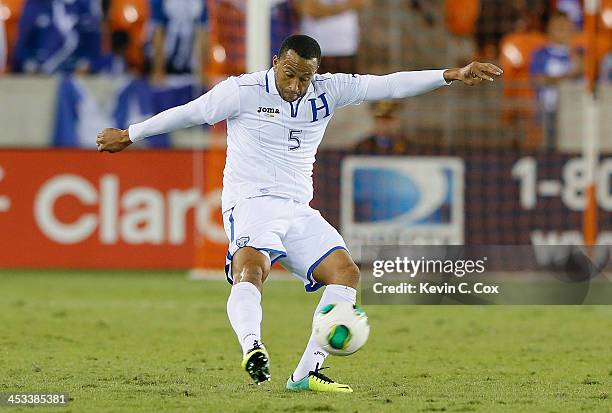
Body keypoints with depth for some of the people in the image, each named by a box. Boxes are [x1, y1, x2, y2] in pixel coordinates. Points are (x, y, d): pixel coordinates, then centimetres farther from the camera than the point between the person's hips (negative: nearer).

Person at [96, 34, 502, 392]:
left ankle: (308, 371, -13)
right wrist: (129, 135, 15)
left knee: (346, 271, -9)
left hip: (299, 211, 6)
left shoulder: (327, 91, 5)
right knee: (250, 268, -33)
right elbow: (189, 112, 5)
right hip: (251, 203, -6)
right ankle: (252, 347, -59)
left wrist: (453, 75, -7)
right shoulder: (244, 91, -6)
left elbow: (388, 85, 1)